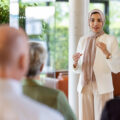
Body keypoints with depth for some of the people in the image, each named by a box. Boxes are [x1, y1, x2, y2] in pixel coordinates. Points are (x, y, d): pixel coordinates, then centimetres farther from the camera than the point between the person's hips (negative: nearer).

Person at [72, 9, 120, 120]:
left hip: (103, 87, -4)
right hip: (85, 87, 4)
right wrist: (75, 62, -13)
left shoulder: (111, 40, -4)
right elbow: (78, 69, 10)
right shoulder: (83, 40, 8)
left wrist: (106, 53, -25)